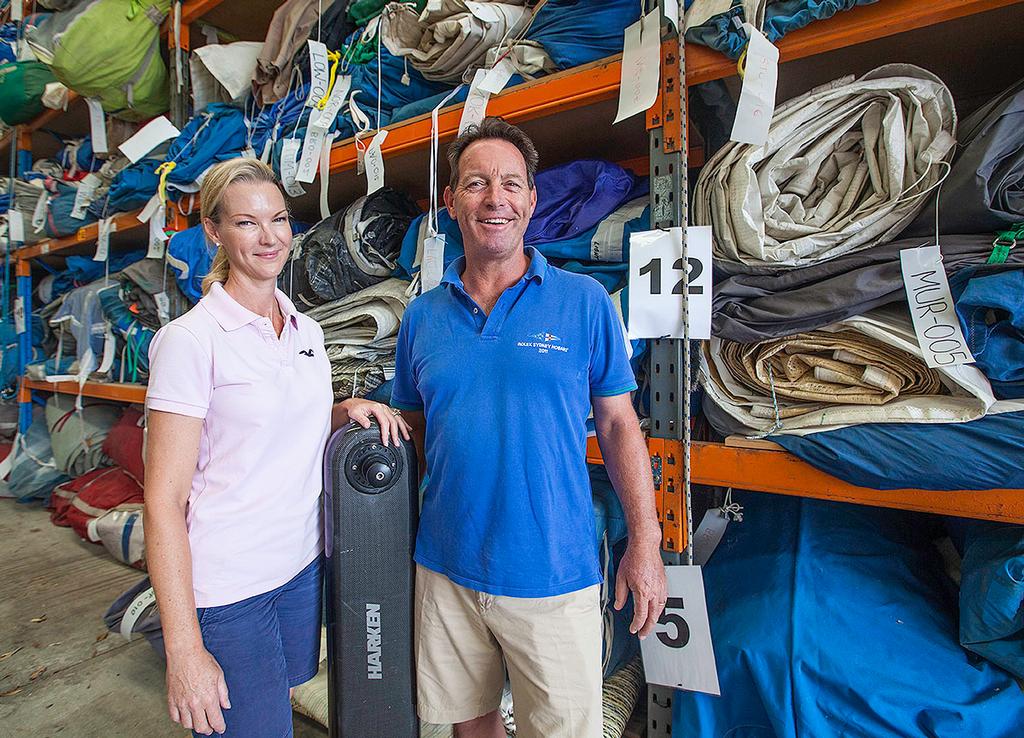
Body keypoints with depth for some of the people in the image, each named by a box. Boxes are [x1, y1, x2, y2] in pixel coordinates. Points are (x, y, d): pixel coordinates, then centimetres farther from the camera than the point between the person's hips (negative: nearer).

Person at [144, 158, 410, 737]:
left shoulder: (307, 331, 5)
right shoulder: (192, 338, -14)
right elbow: (165, 500, -15)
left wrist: (345, 409, -4)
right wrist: (184, 649, -17)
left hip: (302, 568, 6)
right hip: (225, 587, -6)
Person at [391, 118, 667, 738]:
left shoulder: (585, 302, -5)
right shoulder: (423, 316, 3)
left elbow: (619, 426, -3)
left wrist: (645, 543, -5)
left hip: (553, 575, -2)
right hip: (447, 568, 3)